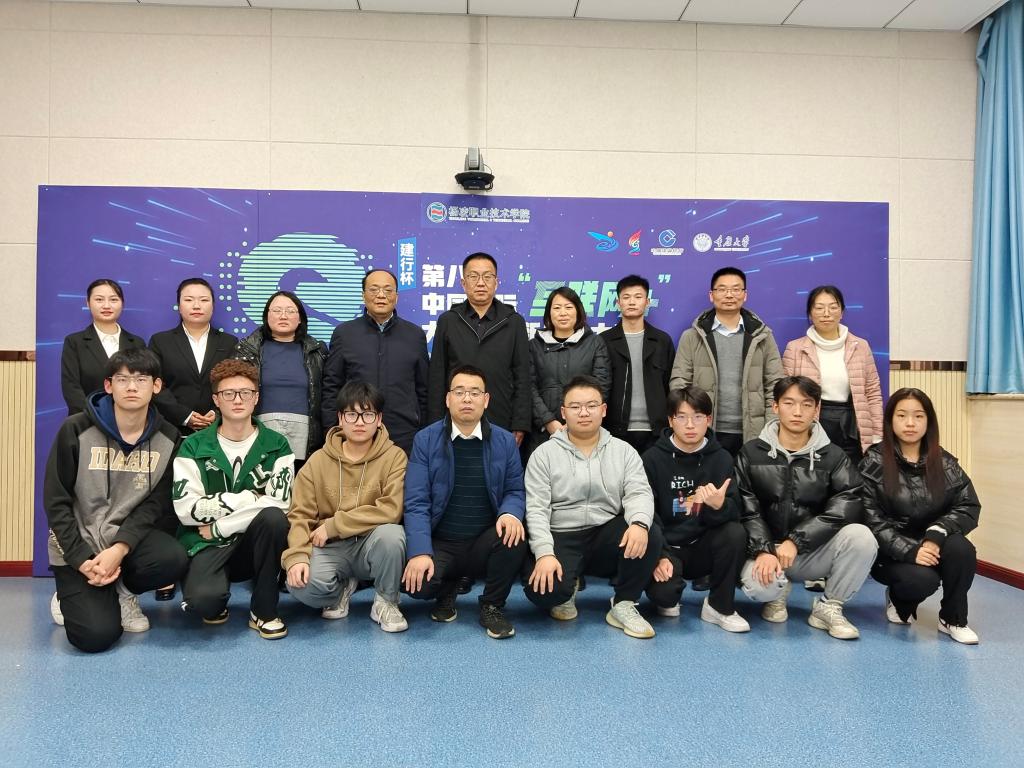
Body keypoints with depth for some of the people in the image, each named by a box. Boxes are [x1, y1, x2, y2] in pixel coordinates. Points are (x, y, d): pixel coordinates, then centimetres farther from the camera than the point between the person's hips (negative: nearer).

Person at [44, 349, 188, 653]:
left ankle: (122, 592, 3)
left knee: (174, 559, -30)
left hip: (130, 537, 2)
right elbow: (56, 501, -7)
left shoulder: (168, 438, -4)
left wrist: (119, 549, -21)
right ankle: (70, 597, 18)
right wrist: (83, 559, -15)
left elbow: (156, 504, -6)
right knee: (96, 635, -18)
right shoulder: (76, 430, -10)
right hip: (77, 545, -2)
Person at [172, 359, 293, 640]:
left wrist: (220, 527, -16)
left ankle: (263, 610, -12)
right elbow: (186, 508, -10)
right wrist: (250, 498, -15)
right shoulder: (194, 447, 2)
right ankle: (217, 603, 9)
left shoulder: (276, 446, 1)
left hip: (254, 543, 1)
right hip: (208, 545, -1)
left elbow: (279, 503, -14)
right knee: (203, 599, -32)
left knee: (273, 517, -33)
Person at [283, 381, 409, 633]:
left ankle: (386, 601, -6)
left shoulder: (394, 456, -8)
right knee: (301, 585, -28)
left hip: (373, 545, -1)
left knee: (390, 533, -35)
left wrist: (332, 526, -19)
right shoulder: (318, 460, 1)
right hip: (330, 548, 2)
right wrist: (297, 556, -22)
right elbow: (300, 515, -4)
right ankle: (342, 588, 10)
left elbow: (391, 509, -20)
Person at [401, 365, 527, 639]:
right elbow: (416, 502, -8)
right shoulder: (425, 440, -2)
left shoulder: (505, 441, 3)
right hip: (440, 544, -1)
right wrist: (420, 552, -21)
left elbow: (515, 490, 5)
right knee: (416, 582, -30)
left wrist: (511, 513, -20)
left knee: (515, 535, -31)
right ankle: (447, 591, 12)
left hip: (484, 544, 1)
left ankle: (492, 606, -2)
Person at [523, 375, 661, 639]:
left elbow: (639, 493, -5)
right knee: (542, 590, -29)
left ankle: (623, 606, -6)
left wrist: (639, 523, -29)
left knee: (650, 535, -28)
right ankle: (566, 592, 10)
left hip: (607, 536, 2)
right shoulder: (544, 454, 0)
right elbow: (536, 509, -7)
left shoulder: (623, 451, 7)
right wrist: (545, 553, -21)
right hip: (562, 538, -2)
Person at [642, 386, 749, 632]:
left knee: (736, 532, -27)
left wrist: (719, 505, -34)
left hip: (702, 548, 2)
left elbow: (734, 513, -10)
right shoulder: (653, 459, -7)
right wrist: (659, 556, -20)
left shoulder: (721, 458, -2)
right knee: (663, 591, -30)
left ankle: (720, 607, -6)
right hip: (664, 547, -2)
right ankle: (668, 599, 11)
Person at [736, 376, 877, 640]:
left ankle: (828, 607, -3)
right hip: (769, 549, -1)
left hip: (816, 552, 1)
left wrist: (795, 541, -21)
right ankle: (779, 591, 8)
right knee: (756, 585, -33)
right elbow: (747, 510, -6)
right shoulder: (751, 454, 2)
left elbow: (846, 507, -13)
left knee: (861, 536, -27)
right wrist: (764, 550, -23)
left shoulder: (833, 457, 1)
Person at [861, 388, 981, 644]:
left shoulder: (944, 463, 2)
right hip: (890, 551, -3)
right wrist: (909, 551, -24)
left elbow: (969, 507, -3)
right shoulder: (874, 462, -8)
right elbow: (871, 518, -13)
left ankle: (953, 619, -4)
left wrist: (936, 534, -21)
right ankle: (898, 599, 8)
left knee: (961, 548, -28)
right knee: (923, 579, -31)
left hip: (931, 546, 3)